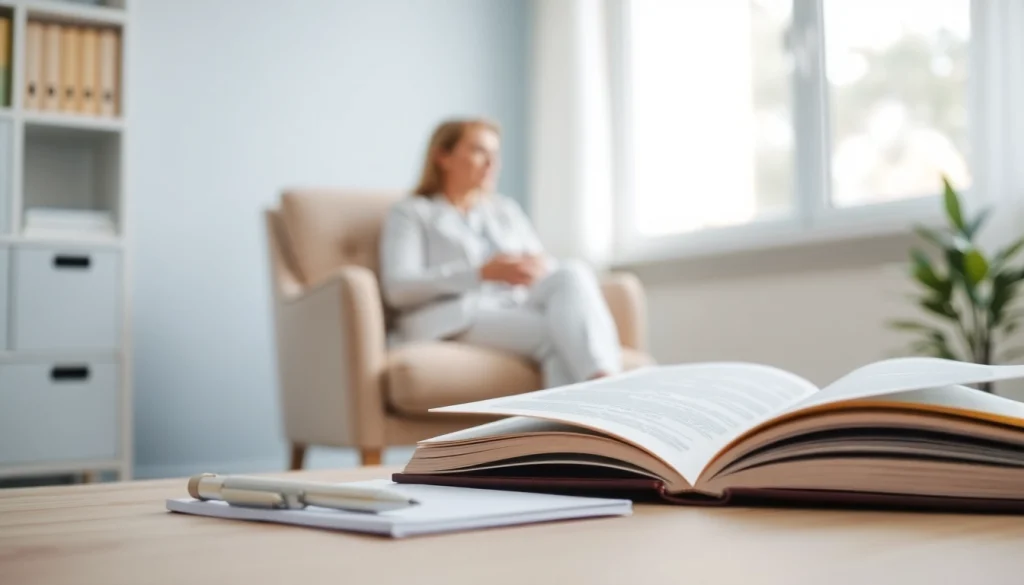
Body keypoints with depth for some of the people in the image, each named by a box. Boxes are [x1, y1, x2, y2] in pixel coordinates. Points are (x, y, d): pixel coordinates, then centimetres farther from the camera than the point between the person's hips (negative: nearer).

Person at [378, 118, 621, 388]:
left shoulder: (507, 210, 29)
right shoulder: (409, 213, 12)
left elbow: (542, 265, 20)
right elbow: (398, 287, -4)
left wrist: (539, 267, -7)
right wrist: (482, 273, -16)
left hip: (517, 314, 5)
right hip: (456, 323, -4)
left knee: (571, 273, -31)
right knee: (560, 330, -33)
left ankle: (602, 384, -51)